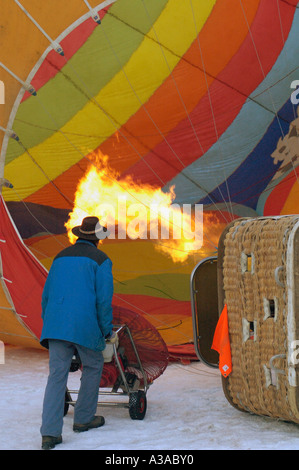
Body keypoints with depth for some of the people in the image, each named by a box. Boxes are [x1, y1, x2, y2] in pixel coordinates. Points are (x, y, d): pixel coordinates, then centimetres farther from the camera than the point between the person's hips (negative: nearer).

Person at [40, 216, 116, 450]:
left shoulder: (61, 257, 17)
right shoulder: (100, 260, 0)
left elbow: (47, 294, 19)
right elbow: (104, 299, -6)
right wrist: (108, 332, 2)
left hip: (56, 325, 4)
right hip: (85, 326, -4)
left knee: (57, 374, 0)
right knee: (93, 367, 18)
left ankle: (50, 432, -9)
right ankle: (83, 418, 24)